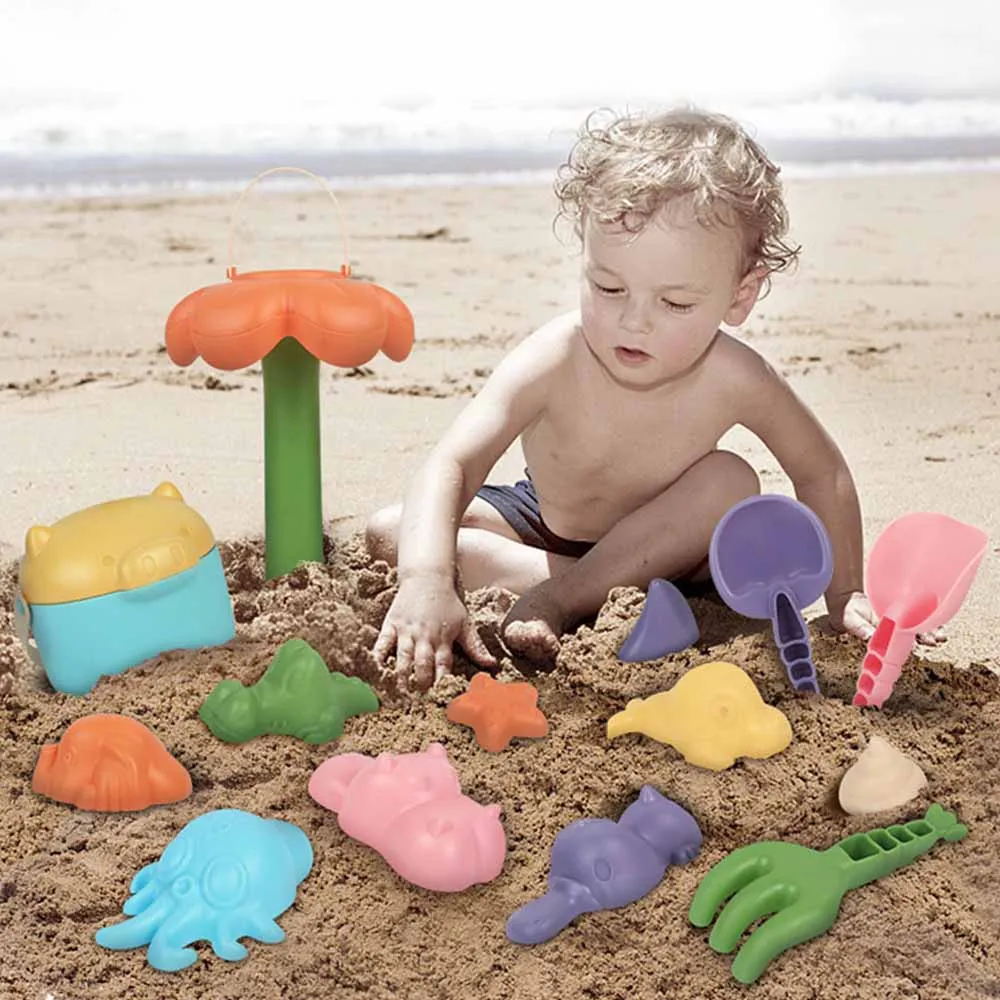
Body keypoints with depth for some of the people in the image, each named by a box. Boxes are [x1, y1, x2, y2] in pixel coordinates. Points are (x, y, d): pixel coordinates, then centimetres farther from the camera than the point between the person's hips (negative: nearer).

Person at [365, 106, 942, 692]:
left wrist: (846, 594, -12)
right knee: (388, 534, -20)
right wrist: (427, 582, -60)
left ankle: (562, 598, -27)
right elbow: (452, 466, -42)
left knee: (730, 480, -30)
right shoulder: (555, 362, -32)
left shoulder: (731, 380, -28)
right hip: (543, 525, 0)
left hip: (656, 546, 0)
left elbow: (822, 473, -10)